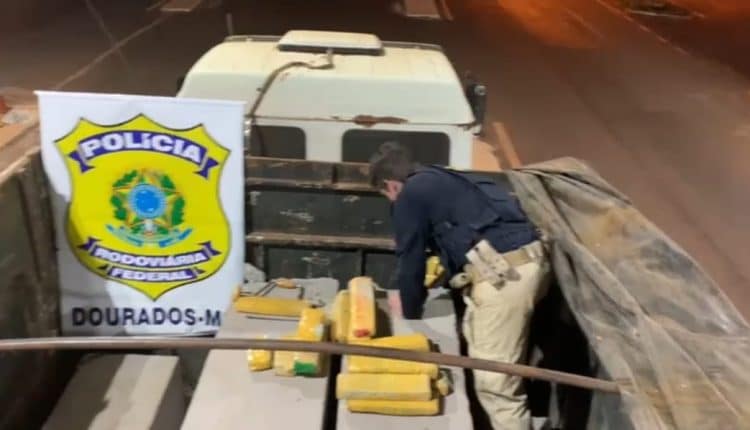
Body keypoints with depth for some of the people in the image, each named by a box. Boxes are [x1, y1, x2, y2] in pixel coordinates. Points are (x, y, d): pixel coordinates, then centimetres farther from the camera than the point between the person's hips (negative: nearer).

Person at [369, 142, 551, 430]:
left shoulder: (409, 197, 2)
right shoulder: (443, 180, 27)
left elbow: (410, 259, 6)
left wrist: (409, 310, 22)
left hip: (503, 273, -10)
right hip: (530, 259, 10)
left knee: (494, 382, -4)